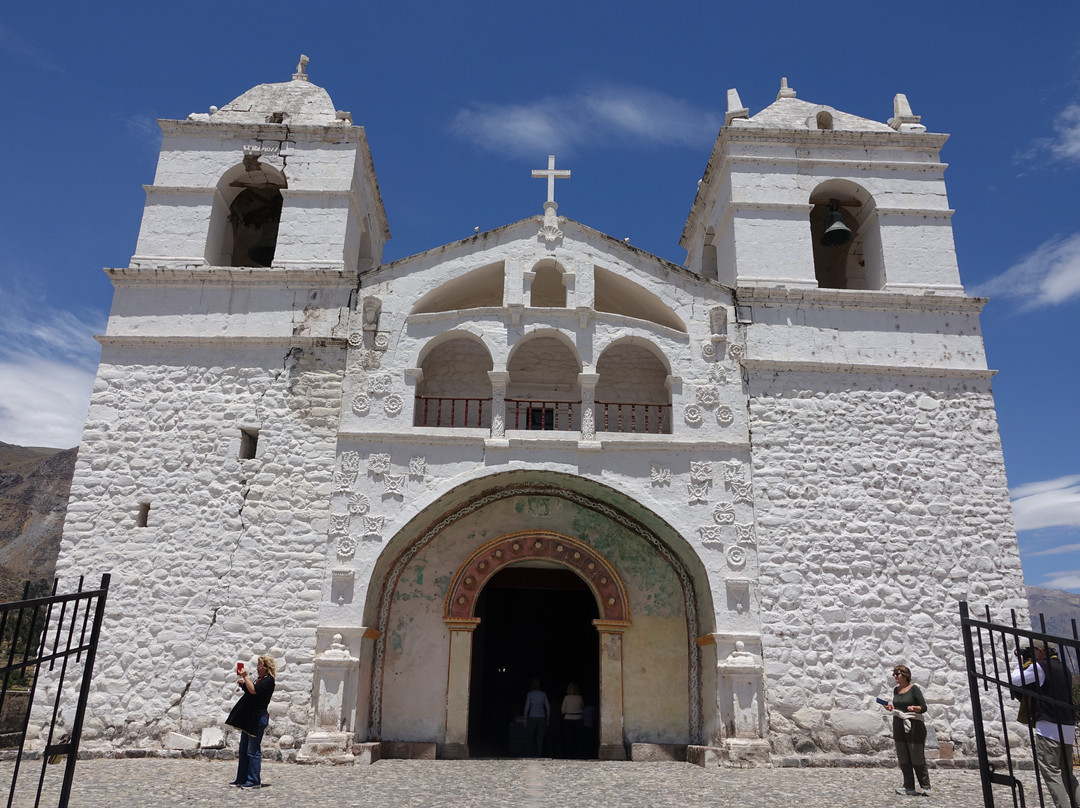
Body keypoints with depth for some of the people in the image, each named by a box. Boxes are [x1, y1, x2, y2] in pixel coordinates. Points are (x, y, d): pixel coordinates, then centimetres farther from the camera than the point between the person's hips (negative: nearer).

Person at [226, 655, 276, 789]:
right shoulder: (260, 679, 17)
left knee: (253, 751, -6)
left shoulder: (269, 680, -13)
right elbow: (250, 692, 23)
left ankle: (254, 781, 1)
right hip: (249, 718, 10)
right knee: (244, 751, 14)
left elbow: (254, 690, -27)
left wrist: (245, 676, -18)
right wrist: (243, 684, 8)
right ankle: (242, 779, 22)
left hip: (258, 718, -10)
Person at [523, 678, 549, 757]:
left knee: (531, 737, 9)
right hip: (542, 718, 2)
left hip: (532, 718, -2)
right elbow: (548, 707, 2)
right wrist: (547, 719, 11)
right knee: (540, 738, 6)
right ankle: (539, 754, 3)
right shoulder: (543, 694, 2)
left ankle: (532, 753, 3)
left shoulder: (530, 694, -5)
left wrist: (525, 719, 1)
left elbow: (527, 707, -7)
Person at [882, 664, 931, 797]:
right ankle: (909, 787, 13)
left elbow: (923, 707, -11)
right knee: (903, 758, 6)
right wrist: (890, 708, 3)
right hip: (898, 725, 6)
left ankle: (925, 787, 8)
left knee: (917, 757, -2)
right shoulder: (896, 690, 12)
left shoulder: (914, 688, -7)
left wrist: (913, 708, -29)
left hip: (914, 725, -6)